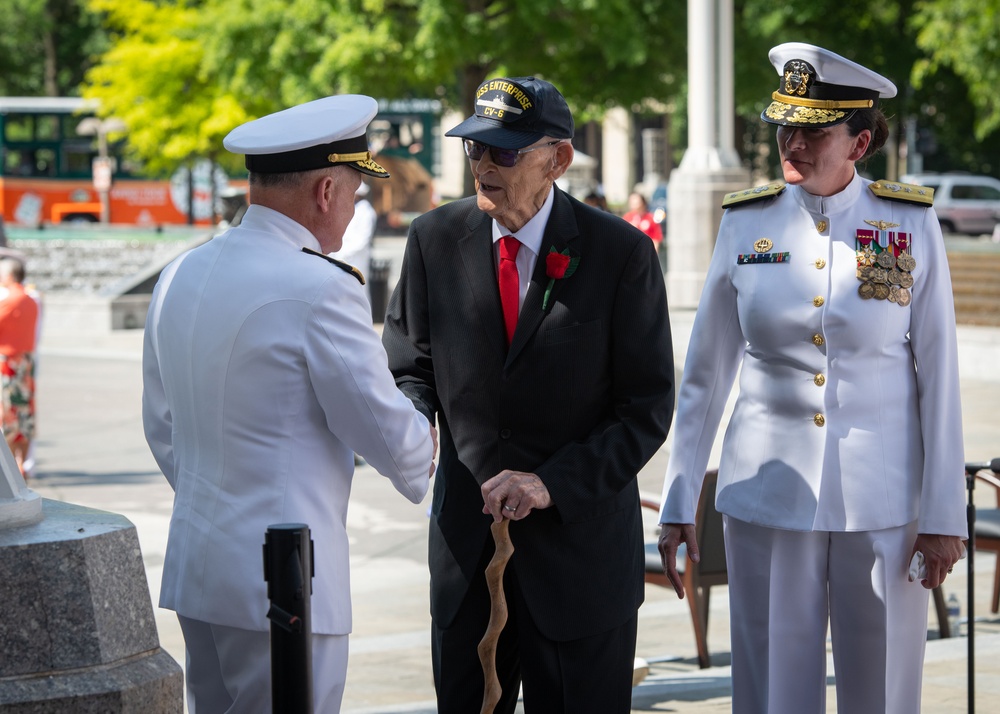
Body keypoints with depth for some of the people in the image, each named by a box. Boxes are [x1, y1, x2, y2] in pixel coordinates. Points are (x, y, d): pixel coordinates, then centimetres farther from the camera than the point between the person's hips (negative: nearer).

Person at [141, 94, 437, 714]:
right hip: (283, 583, -8)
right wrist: (423, 453, 13)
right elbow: (388, 434, -9)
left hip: (194, 564, 8)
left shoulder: (179, 278, 9)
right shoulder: (321, 290, -16)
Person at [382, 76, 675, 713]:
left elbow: (647, 408, -9)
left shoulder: (620, 252, -9)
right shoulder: (435, 240, 0)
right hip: (465, 541, 3)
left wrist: (552, 483, -19)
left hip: (579, 549, -3)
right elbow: (410, 368, 10)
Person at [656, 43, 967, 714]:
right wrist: (678, 504, 4)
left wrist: (944, 512, -5)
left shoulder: (911, 223, -3)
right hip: (768, 498, 1)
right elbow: (705, 375, 5)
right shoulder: (747, 223, 1)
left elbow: (939, 376, -2)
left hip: (884, 500, -1)